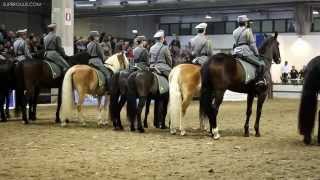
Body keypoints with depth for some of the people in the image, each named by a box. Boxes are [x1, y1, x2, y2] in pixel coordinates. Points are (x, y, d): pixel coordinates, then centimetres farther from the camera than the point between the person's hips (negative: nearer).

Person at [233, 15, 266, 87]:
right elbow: (252, 44, -4)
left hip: (236, 52, 7)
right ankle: (260, 80, -19)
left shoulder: (235, 32, 16)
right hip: (245, 51, -7)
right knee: (260, 63, -5)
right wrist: (257, 54, 3)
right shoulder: (248, 30, -3)